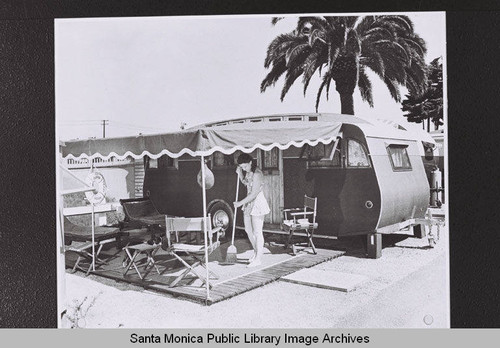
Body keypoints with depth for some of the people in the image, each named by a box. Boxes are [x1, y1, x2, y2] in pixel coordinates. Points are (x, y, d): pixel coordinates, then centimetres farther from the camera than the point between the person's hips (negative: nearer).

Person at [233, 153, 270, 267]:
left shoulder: (257, 174, -22)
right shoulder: (248, 172, 5)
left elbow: (253, 194, -24)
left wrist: (240, 203, -19)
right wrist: (239, 173, 9)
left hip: (258, 203, -9)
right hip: (248, 204, 9)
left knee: (257, 232, -1)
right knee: (248, 230, 17)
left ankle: (258, 259, 9)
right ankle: (256, 252, 35)